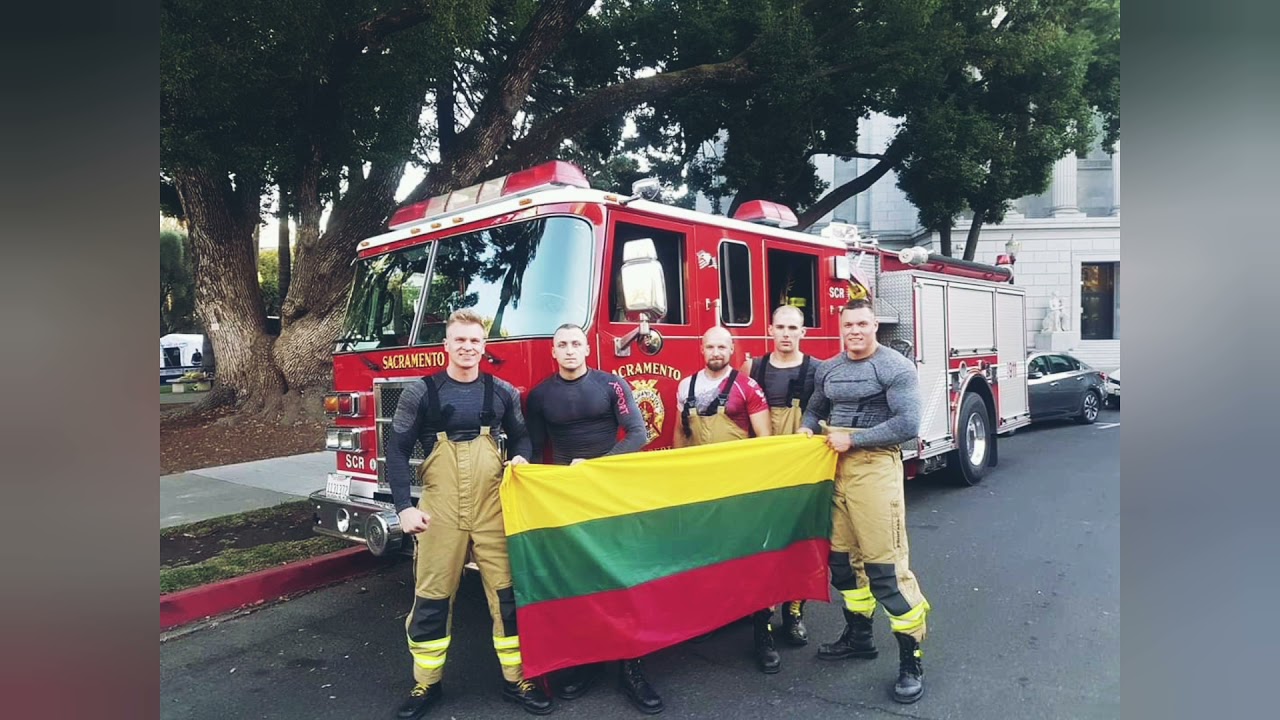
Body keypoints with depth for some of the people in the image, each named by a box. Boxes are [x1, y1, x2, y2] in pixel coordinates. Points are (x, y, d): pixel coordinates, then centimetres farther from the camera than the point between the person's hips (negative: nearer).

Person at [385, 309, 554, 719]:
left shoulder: (502, 392, 5)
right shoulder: (420, 393, -1)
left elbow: (521, 436, 17)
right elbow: (397, 451, 0)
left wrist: (520, 457, -7)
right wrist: (404, 507, -8)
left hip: (493, 509, 1)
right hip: (439, 511, -1)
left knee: (507, 592, 4)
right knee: (432, 598, 9)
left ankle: (516, 679, 20)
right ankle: (427, 684, 27)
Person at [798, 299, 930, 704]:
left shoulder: (896, 368, -8)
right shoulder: (827, 370, 11)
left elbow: (907, 425, -16)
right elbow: (815, 408, 24)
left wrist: (852, 440, -15)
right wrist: (807, 429, 2)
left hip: (874, 467, -7)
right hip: (833, 467, 7)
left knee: (885, 564, -6)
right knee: (843, 556, 14)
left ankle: (911, 659, 6)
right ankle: (859, 635, 31)